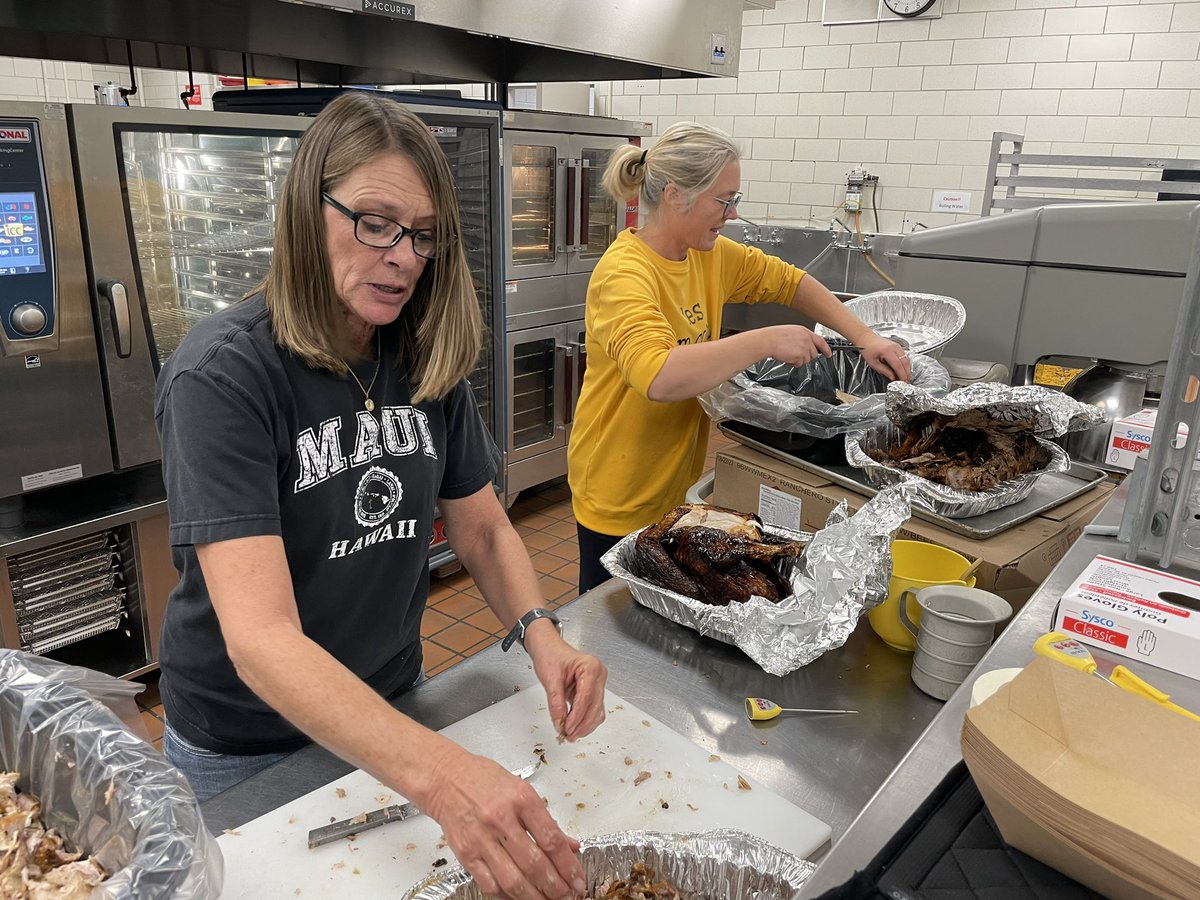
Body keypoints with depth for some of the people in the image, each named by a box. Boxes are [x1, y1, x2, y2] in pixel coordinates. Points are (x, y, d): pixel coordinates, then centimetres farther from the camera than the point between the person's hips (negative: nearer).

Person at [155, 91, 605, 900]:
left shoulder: (427, 360, -9)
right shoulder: (223, 375, -26)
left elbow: (483, 528, -2)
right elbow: (262, 638, -35)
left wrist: (542, 636, -22)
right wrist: (442, 773, -48)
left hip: (391, 704, 5)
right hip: (247, 744, -4)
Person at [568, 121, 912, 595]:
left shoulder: (710, 254, 0)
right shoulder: (624, 274, -25)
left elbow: (787, 281, 12)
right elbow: (659, 377, -41)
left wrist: (864, 337, 1)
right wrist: (767, 341, -33)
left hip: (679, 484, 8)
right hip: (622, 503, -7)